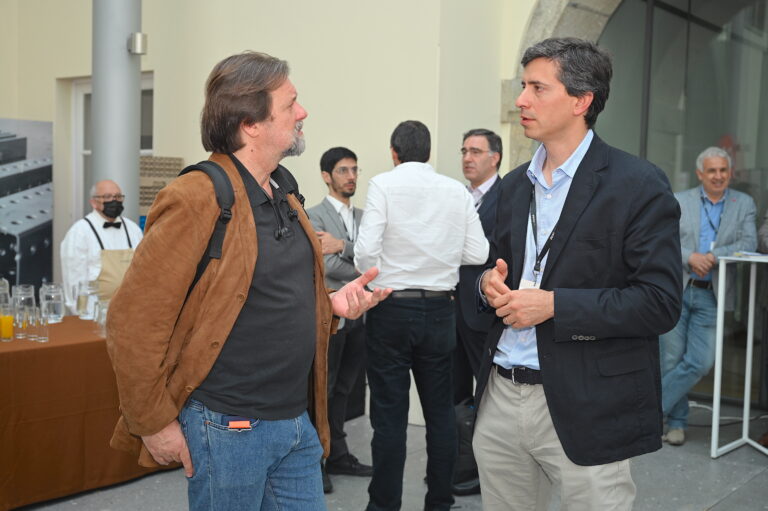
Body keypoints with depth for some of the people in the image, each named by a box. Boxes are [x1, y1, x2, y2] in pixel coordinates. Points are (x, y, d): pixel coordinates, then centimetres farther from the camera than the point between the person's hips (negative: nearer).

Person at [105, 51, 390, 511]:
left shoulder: (284, 192, 9)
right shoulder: (197, 199, -17)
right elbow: (133, 323, -17)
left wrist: (331, 303, 3)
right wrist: (154, 422, -12)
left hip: (297, 419, 8)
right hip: (228, 429, -7)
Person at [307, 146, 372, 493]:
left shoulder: (363, 217, 12)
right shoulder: (314, 216, -5)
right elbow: (327, 266, -16)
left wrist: (342, 246, -17)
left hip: (359, 312, 6)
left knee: (343, 389, 13)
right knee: (322, 389, 1)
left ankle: (337, 455, 23)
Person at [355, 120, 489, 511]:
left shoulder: (384, 184, -6)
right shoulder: (457, 190, 2)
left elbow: (367, 249, -15)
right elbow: (477, 253, -1)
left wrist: (373, 283, 5)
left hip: (391, 308, -3)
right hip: (439, 310, 3)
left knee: (389, 415, 3)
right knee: (440, 413, 13)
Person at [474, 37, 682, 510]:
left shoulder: (638, 184, -9)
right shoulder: (515, 185, 12)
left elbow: (660, 303, -13)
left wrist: (553, 304, -18)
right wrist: (491, 282, -2)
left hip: (585, 411, -6)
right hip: (500, 399, 6)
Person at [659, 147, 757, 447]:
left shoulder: (744, 204, 10)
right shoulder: (679, 201, 6)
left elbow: (749, 244, -2)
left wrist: (713, 256, -16)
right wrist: (690, 256, -19)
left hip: (711, 296, 1)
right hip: (676, 290, 0)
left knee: (700, 362, -7)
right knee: (671, 359, 4)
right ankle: (676, 422, 20)